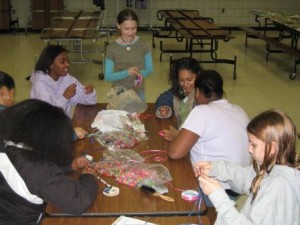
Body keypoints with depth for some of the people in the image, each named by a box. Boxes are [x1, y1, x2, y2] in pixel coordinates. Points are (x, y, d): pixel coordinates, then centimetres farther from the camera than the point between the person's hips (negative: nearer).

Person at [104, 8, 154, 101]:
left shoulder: (143, 44, -7)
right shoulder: (112, 48, -11)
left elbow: (150, 69, 0)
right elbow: (107, 76, -10)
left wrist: (142, 74, -21)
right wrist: (126, 73, -25)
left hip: (138, 92, 1)